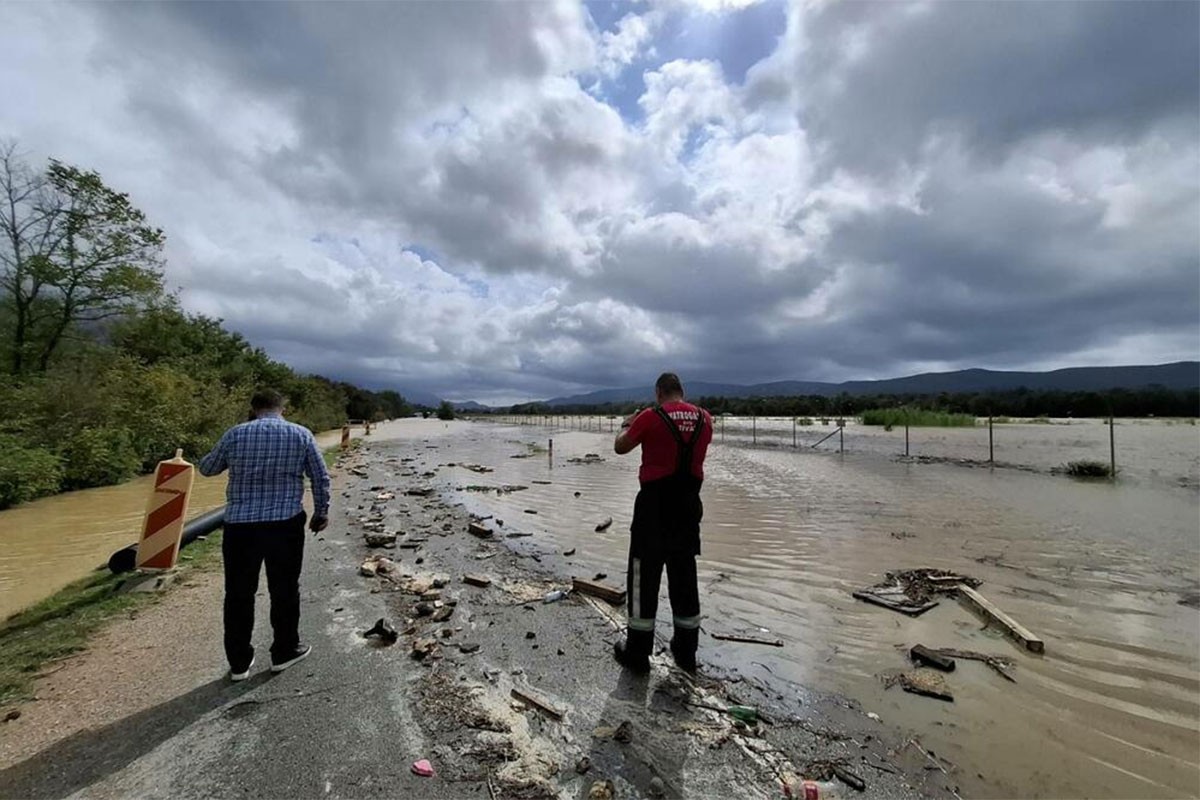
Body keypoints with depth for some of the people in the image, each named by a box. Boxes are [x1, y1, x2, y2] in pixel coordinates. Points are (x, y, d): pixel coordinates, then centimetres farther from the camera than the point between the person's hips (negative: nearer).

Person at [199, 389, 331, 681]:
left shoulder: (235, 434, 0)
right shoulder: (301, 434, -2)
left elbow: (206, 468, 16)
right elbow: (321, 478, 1)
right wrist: (321, 512, 13)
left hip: (240, 526, 1)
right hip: (286, 525, -1)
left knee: (239, 594, 13)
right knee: (284, 590, 13)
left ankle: (239, 663, 24)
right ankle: (284, 651, 27)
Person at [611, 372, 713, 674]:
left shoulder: (650, 417, -12)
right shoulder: (704, 418, 3)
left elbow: (620, 447, 0)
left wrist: (627, 425, 19)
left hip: (655, 506, -5)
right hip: (689, 506, 5)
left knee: (644, 576, 6)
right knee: (684, 576, 16)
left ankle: (637, 652, 17)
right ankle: (686, 651, 27)